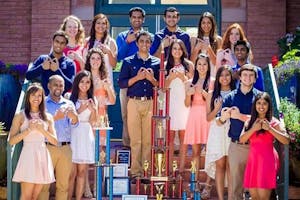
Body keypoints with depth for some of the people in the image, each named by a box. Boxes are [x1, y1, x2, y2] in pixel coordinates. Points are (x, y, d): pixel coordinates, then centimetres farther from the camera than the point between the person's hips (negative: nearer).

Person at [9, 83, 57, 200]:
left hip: (42, 156, 4)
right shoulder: (20, 116, 3)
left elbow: (55, 141, 9)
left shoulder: (47, 117, 13)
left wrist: (42, 130, -7)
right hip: (28, 156, -4)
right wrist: (28, 130, -14)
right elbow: (11, 141, -4)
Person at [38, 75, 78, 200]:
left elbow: (74, 123, -4)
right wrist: (55, 118, -26)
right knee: (44, 184, -3)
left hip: (65, 148, 3)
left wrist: (73, 117, -27)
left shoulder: (68, 104, 11)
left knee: (63, 185, 6)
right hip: (47, 147, -3)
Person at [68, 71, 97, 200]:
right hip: (72, 135, -3)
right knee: (72, 172, -6)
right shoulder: (70, 98, 2)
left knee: (82, 172, 4)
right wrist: (79, 110, -13)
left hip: (86, 136, 3)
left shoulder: (92, 100, 11)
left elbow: (92, 121, 7)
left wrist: (93, 110, -11)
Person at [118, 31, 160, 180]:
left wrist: (152, 78, -7)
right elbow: (121, 83, 2)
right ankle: (136, 171, 0)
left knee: (149, 139, -1)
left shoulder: (157, 62, 13)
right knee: (135, 139, -3)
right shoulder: (128, 61, 9)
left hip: (151, 103, 1)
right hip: (134, 102, -1)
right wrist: (137, 77, -9)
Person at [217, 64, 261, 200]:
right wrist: (223, 118, -17)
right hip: (236, 146, 1)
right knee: (235, 183, 4)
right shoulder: (230, 97, 8)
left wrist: (239, 116, -13)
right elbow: (219, 122, 5)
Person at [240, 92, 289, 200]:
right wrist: (253, 129, -12)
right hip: (253, 159, 5)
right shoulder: (250, 122, 12)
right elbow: (242, 139, 2)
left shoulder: (274, 122, -1)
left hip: (267, 160, -5)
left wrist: (269, 128, -18)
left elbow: (286, 141, -11)